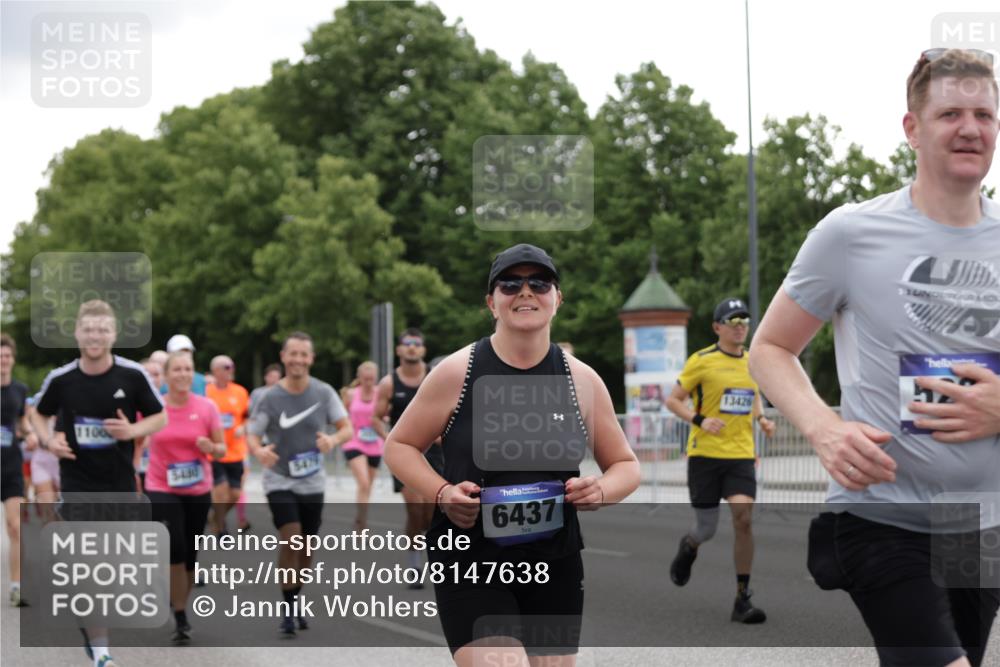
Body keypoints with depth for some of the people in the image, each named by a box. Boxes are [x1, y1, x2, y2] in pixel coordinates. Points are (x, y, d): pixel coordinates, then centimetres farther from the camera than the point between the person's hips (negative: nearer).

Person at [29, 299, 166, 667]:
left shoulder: (133, 375, -8)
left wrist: (132, 430, -16)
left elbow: (160, 417, 3)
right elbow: (38, 414, 13)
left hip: (121, 484, 1)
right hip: (77, 483, -1)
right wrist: (48, 440, -7)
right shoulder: (60, 379, -5)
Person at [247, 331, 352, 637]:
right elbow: (252, 436, -4)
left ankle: (296, 603, 32)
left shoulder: (323, 392, -4)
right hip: (279, 480, -3)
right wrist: (258, 451, -28)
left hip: (312, 483, 3)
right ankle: (288, 608, -9)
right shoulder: (270, 398, -8)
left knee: (306, 546, 11)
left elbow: (347, 428, -1)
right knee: (290, 539, -20)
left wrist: (334, 439, -24)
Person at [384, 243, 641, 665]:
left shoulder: (582, 380, 2)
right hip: (469, 564, -4)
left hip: (556, 565, 4)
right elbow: (399, 445, 4)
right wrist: (442, 493, -14)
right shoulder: (457, 372, -6)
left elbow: (626, 466, 12)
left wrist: (600, 491, -10)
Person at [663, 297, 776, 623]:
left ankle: (742, 599, -8)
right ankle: (688, 547, 43)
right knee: (707, 528, 2)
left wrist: (761, 419, 7)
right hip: (705, 453, -3)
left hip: (741, 454, 3)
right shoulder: (702, 360, -4)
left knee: (744, 517, -17)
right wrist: (700, 420, -15)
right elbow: (672, 399, 0)